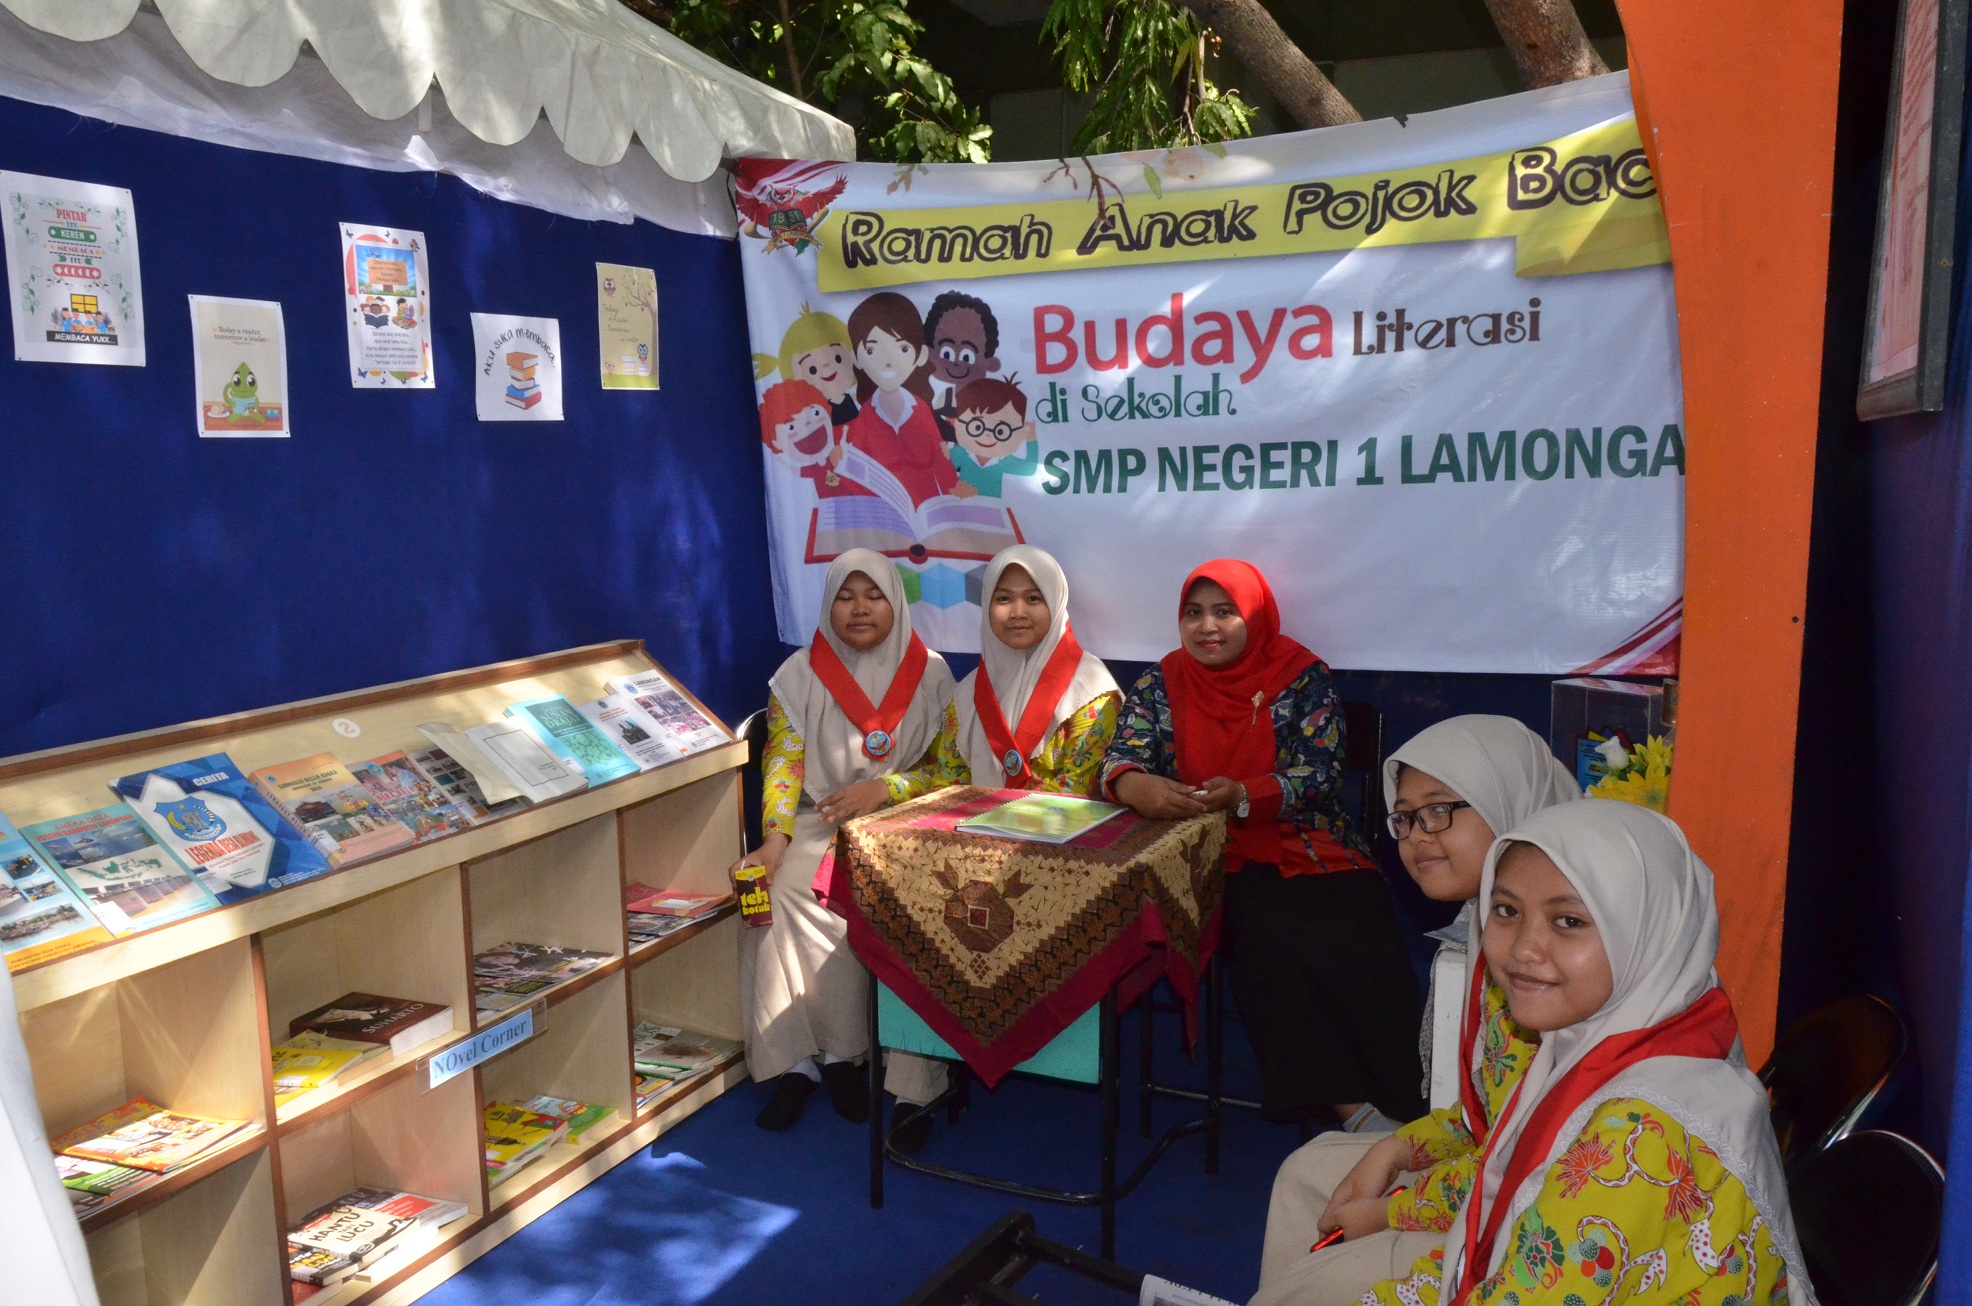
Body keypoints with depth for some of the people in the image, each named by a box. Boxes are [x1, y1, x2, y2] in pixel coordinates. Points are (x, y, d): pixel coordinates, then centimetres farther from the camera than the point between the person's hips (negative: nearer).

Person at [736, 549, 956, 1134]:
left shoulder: (930, 674, 4)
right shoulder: (800, 674, 4)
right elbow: (783, 762, -3)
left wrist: (882, 791, -14)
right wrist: (774, 840, -19)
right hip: (820, 821, 1)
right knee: (782, 892, -28)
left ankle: (823, 1054, -13)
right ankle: (799, 1057, -16)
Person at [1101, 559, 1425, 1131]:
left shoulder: (1302, 677, 4)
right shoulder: (1159, 684, 10)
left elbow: (1319, 775, -7)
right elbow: (1120, 762, -1)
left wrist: (1242, 795, -26)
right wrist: (1137, 786, -27)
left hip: (1311, 847, 0)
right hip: (1215, 861, 0)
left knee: (1355, 931, -29)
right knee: (1269, 932, -29)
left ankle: (1398, 1100, -21)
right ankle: (1349, 1102, -24)